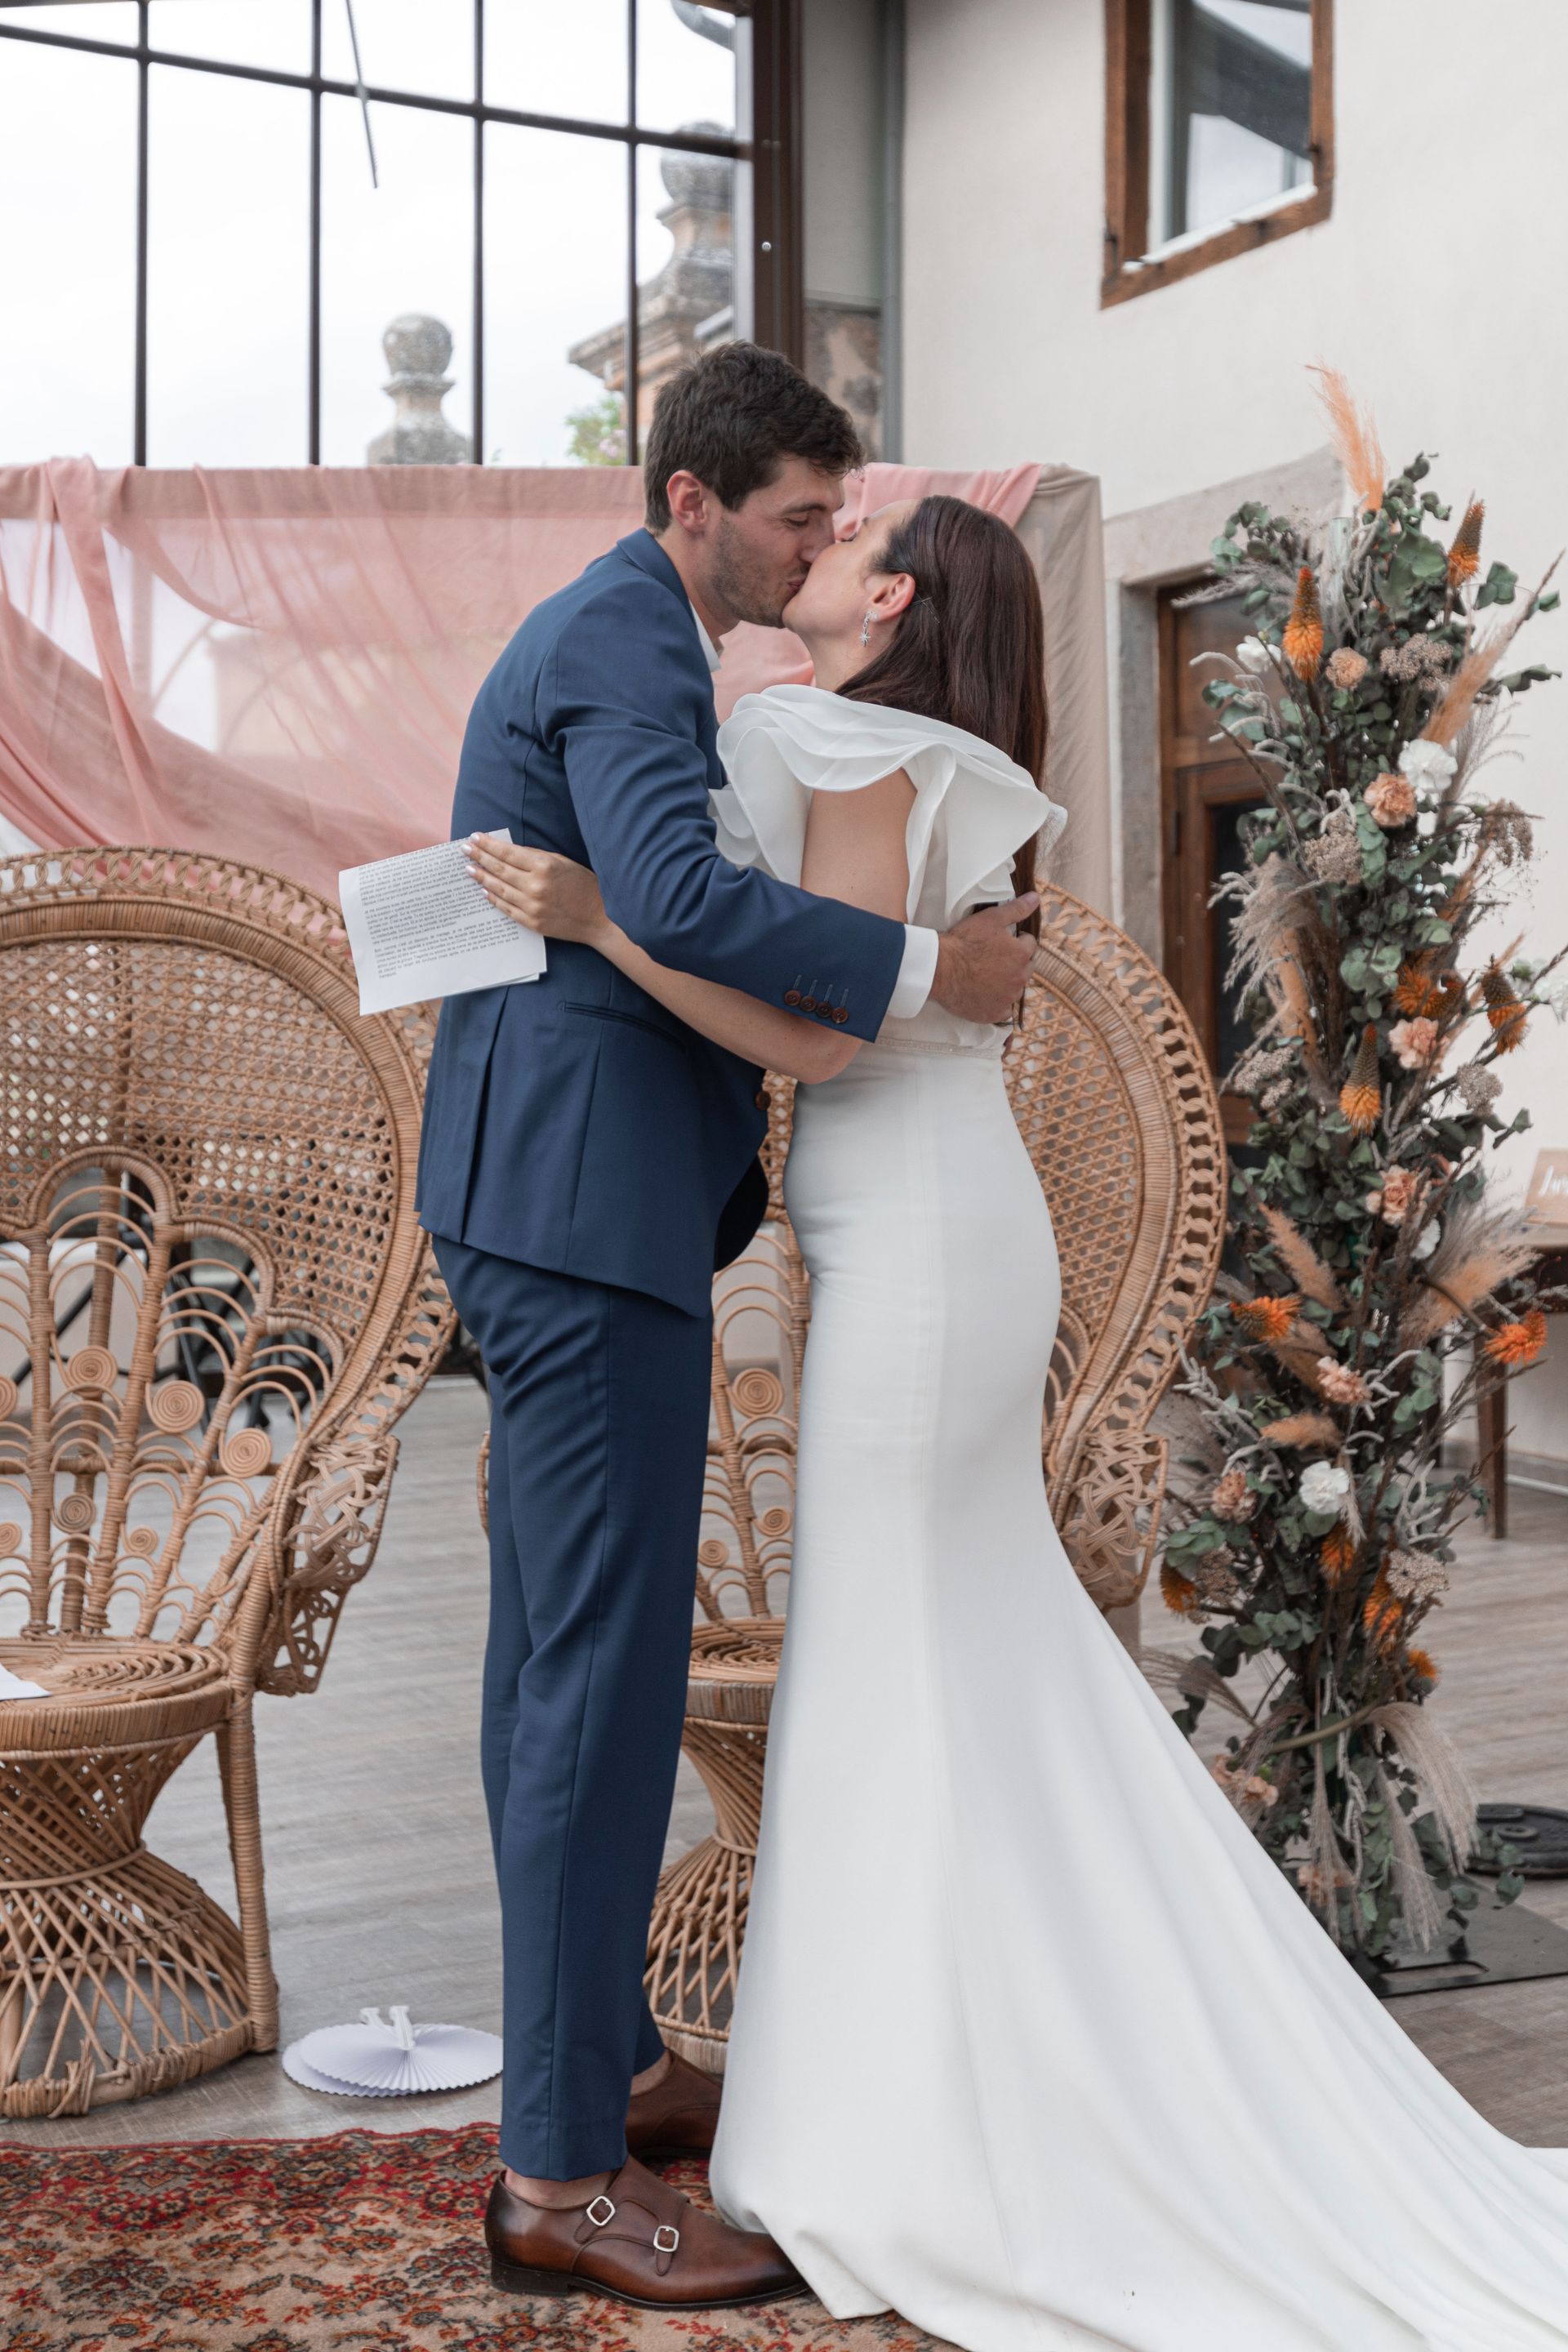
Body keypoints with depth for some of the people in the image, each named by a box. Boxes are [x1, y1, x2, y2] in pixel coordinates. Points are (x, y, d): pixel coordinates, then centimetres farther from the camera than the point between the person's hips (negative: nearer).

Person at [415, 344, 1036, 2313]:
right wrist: (921, 967, -20)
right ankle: (564, 2174, -1)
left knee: (557, 1659, 15)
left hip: (548, 1204, 11)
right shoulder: (626, 641, -12)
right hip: (586, 1209, -11)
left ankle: (594, 2060, 27)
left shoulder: (595, 636, 21)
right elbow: (678, 898, -30)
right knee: (608, 1675, -8)